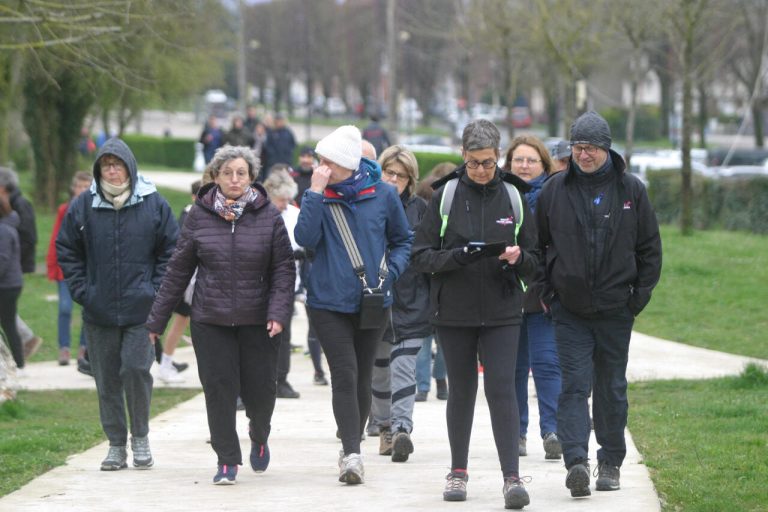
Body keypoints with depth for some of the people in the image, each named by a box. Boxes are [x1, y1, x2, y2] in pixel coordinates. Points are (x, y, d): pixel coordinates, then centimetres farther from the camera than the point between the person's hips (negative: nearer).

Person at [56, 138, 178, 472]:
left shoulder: (153, 204, 0)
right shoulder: (83, 206, 2)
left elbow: (171, 250, 5)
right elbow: (67, 252, 10)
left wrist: (156, 290, -3)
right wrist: (81, 291, 1)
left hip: (141, 309, -2)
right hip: (99, 311, 2)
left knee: (136, 369, -11)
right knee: (107, 379, 5)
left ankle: (140, 437, 7)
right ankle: (116, 445, 14)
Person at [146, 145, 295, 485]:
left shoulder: (269, 216, 0)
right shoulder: (199, 216, 2)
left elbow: (284, 268, 0)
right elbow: (178, 270, 6)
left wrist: (279, 312, -13)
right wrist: (157, 320, 6)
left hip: (257, 321, -1)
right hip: (210, 320, 1)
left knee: (260, 389, 2)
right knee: (219, 389, -3)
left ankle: (259, 435, 35)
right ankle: (227, 460, 8)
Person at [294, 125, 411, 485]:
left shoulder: (382, 194, -1)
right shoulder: (320, 195, -2)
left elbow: (402, 240, 11)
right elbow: (306, 238, -16)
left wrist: (391, 270, -5)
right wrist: (314, 194, -19)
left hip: (372, 303, 2)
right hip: (328, 302, -2)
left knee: (362, 378, 11)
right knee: (344, 375, -13)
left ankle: (351, 450, 25)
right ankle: (351, 454, -17)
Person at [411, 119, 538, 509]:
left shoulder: (513, 196, 4)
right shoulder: (446, 195, 0)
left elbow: (534, 261, 9)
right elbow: (420, 256, -2)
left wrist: (518, 258, -14)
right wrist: (458, 257, -19)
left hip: (502, 313, 0)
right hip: (454, 312, 0)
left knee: (502, 389, -9)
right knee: (461, 391, 9)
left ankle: (512, 477, -13)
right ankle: (458, 472, 23)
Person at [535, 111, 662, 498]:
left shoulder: (631, 190, 2)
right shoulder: (554, 190, 3)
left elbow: (649, 248, 7)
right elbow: (537, 245, 10)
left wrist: (640, 296, 2)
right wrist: (546, 292, 3)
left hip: (616, 310, 1)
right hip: (569, 310, -1)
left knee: (612, 389, 8)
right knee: (574, 386, -11)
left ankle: (611, 462, 18)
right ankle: (576, 461, -20)